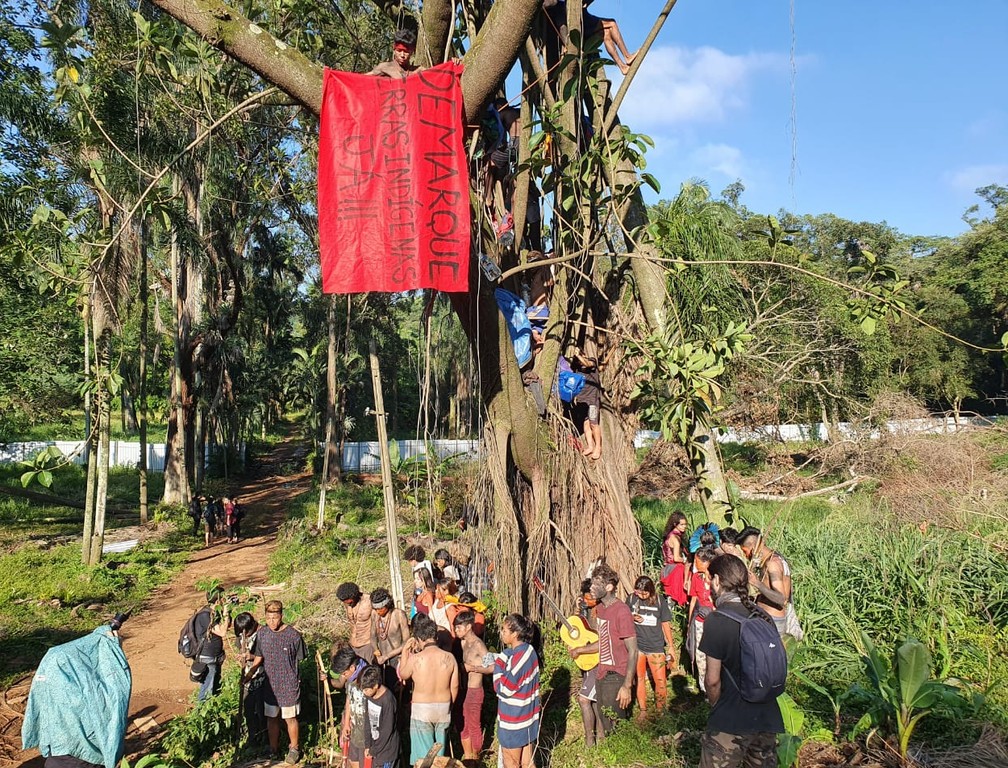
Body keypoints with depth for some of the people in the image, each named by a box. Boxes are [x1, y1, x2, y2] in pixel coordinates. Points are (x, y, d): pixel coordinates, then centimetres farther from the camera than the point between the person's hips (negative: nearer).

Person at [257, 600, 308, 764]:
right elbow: (259, 658, 5)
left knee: (290, 718, 10)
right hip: (270, 684, 4)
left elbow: (300, 659, -6)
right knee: (271, 718, 17)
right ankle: (274, 749, 37)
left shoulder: (293, 635, -19)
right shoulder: (261, 633, -8)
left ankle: (294, 749, 31)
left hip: (289, 685, -3)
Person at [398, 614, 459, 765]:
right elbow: (454, 687, 1)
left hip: (422, 709, -3)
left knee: (423, 752, 11)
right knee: (439, 750, 21)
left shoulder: (415, 658, -18)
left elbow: (403, 675, 3)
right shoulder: (449, 657, -9)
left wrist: (405, 651, 11)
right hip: (444, 708, 3)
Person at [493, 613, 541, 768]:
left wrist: (498, 665, -13)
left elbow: (503, 689, -22)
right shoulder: (528, 650, 2)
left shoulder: (518, 656, -25)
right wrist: (501, 661, -3)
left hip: (514, 720, -8)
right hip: (529, 716, 8)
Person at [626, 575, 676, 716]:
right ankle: (643, 711, 23)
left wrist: (671, 647, 4)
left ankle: (660, 711, 17)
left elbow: (666, 625, 1)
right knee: (640, 679, 10)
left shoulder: (660, 602, -8)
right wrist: (632, 618, -13)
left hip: (656, 647, -1)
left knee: (660, 682, -1)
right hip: (637, 646, 2)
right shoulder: (631, 599, -4)